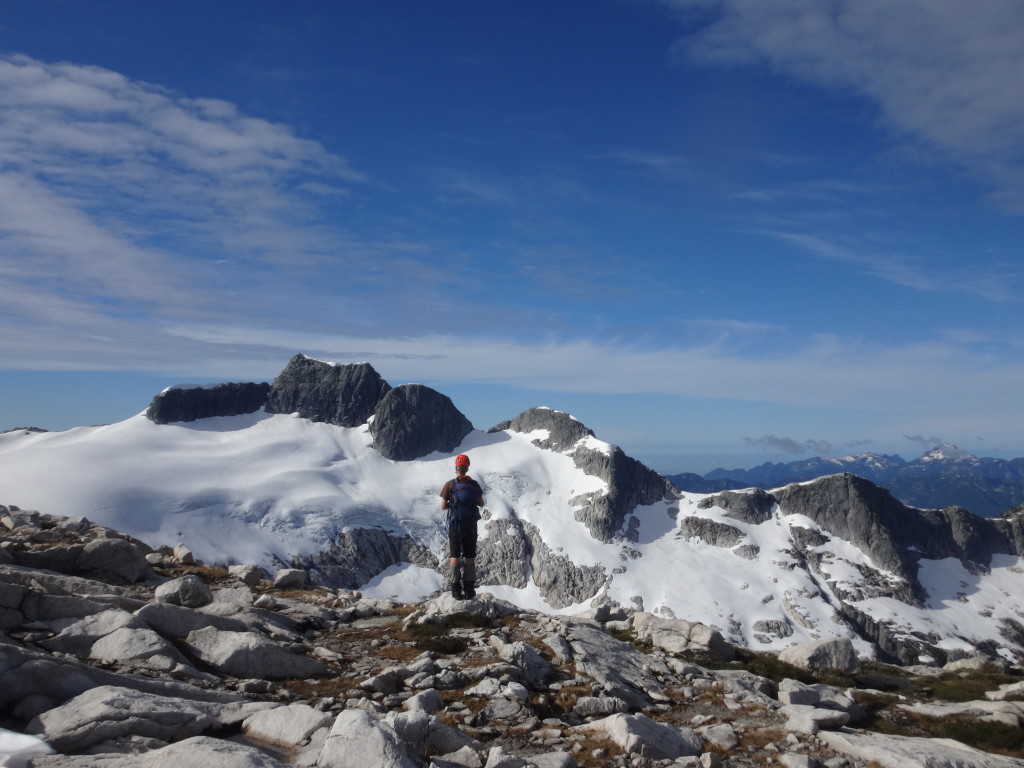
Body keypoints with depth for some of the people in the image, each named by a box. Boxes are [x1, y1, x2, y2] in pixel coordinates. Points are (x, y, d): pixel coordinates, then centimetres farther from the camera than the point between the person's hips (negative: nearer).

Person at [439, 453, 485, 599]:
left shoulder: (450, 485, -10)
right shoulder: (474, 484, -4)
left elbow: (443, 506, -7)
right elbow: (481, 504, 5)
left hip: (455, 525, -1)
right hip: (471, 526, 2)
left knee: (454, 557, 7)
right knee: (470, 557, 10)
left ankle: (455, 589, 4)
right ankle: (469, 589, 10)